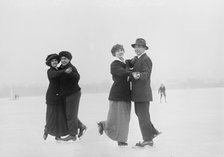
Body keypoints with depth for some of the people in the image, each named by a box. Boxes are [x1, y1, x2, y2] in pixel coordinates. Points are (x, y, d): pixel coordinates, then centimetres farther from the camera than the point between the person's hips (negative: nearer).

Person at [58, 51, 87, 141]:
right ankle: (81, 127, 28)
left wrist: (70, 72, -49)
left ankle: (72, 135, 3)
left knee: (71, 114, -4)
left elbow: (77, 78, -34)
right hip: (66, 95, 9)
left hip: (73, 94, -9)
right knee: (68, 114, 14)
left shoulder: (71, 68, -16)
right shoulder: (61, 68, 9)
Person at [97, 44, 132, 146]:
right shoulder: (114, 64, -9)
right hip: (117, 94, -7)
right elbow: (121, 72, -28)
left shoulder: (125, 63, 16)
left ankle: (121, 140, 17)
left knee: (124, 118, 7)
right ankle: (103, 125, 26)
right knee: (115, 117, -2)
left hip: (126, 94, 7)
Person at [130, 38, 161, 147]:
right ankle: (153, 132, 24)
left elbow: (146, 74, -27)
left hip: (142, 92, -10)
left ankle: (148, 140, 2)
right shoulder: (138, 59, 17)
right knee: (139, 112, 17)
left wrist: (138, 75, -44)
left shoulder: (145, 59, -14)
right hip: (138, 93, 10)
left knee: (143, 115, -5)